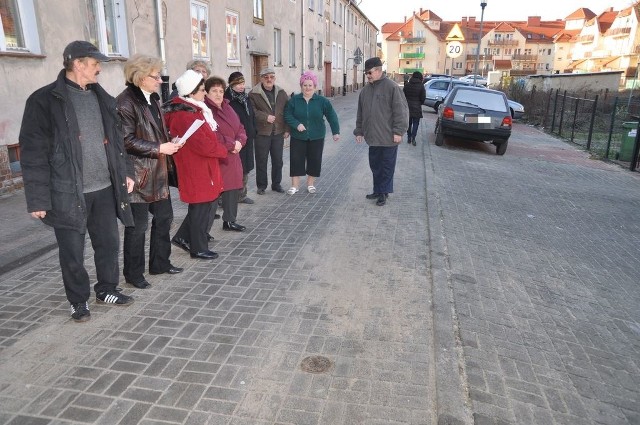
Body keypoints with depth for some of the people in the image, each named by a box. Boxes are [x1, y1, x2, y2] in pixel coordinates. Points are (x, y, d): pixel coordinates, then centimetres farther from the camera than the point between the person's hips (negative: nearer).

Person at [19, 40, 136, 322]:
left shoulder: (101, 97, 11)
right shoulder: (44, 100, -8)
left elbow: (116, 140, 18)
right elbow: (33, 153, -10)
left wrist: (126, 172, 11)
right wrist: (37, 198, -13)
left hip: (105, 188, 5)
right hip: (68, 193, -5)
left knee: (109, 243, 13)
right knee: (72, 252, 7)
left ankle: (107, 289, 33)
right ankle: (79, 301, 25)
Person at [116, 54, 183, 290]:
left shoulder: (152, 98, 13)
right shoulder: (126, 102, -14)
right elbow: (127, 140, -20)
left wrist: (169, 141, 2)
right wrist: (159, 148, -20)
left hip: (158, 171, 9)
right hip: (138, 173, -9)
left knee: (164, 217, 14)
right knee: (138, 225, 1)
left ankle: (160, 262, 30)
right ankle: (133, 273, 16)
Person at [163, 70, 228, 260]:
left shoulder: (192, 110, 12)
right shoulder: (184, 116, -21)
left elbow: (206, 136, 16)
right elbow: (202, 144, -23)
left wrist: (218, 147, 0)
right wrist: (223, 150, -9)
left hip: (201, 167, 10)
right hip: (195, 170, -10)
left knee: (202, 206, 18)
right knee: (201, 208, 2)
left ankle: (183, 237, 30)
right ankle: (198, 248, 16)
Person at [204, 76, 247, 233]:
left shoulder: (228, 108, 16)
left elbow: (240, 128, 16)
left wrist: (239, 142, -6)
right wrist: (232, 145, -16)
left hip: (232, 158, 8)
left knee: (233, 189, 15)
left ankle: (229, 221, 31)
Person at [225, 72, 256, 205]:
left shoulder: (246, 98, 12)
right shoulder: (227, 99, -12)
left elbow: (252, 117, 16)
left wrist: (252, 133, 9)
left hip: (247, 139, 8)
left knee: (245, 168, 13)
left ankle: (242, 195, 25)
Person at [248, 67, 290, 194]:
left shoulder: (281, 93, 8)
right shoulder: (254, 94, -4)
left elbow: (287, 112, 9)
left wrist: (287, 129, 4)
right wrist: (265, 117, -19)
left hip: (278, 132, 4)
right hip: (262, 133, -3)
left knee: (278, 160, 11)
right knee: (261, 161, 4)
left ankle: (276, 184, 25)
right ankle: (261, 185, 17)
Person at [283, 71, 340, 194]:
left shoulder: (322, 101, -2)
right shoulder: (294, 100, -2)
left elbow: (332, 116, -1)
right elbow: (287, 115, -2)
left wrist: (336, 132, -6)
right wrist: (297, 124, -18)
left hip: (316, 137, 0)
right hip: (298, 137, 0)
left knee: (314, 160, 5)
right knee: (296, 160, 0)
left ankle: (310, 184, 22)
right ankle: (294, 185, 12)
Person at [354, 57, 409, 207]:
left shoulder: (392, 87, -10)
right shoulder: (365, 90, 11)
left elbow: (401, 111, -12)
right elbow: (360, 113, 17)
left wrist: (398, 131, -16)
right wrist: (359, 131, 16)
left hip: (388, 137, -6)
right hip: (373, 137, 6)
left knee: (387, 166, 4)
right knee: (375, 166, 13)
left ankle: (383, 192, 14)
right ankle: (378, 191, 25)